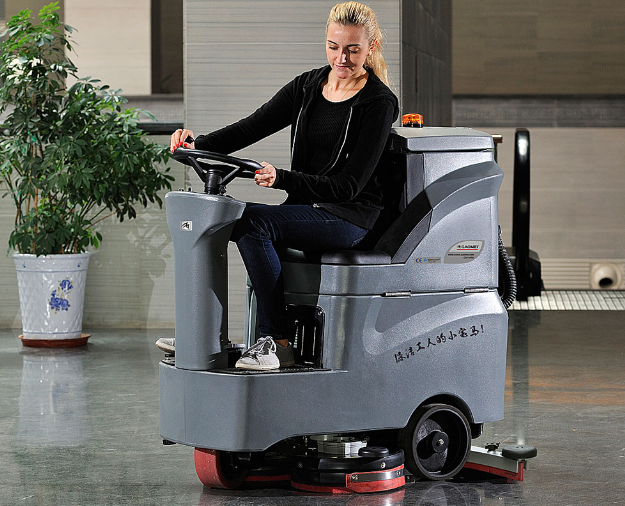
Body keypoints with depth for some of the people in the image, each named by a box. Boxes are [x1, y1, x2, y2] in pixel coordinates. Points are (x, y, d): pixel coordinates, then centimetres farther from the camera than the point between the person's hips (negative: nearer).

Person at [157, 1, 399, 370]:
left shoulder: (379, 103, -9)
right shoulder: (307, 87, 11)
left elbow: (349, 185, -16)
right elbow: (250, 128, 5)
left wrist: (281, 179, -29)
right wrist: (197, 144, -14)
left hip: (351, 216, -6)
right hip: (306, 209, 6)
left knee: (252, 219, -30)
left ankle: (276, 341, -27)